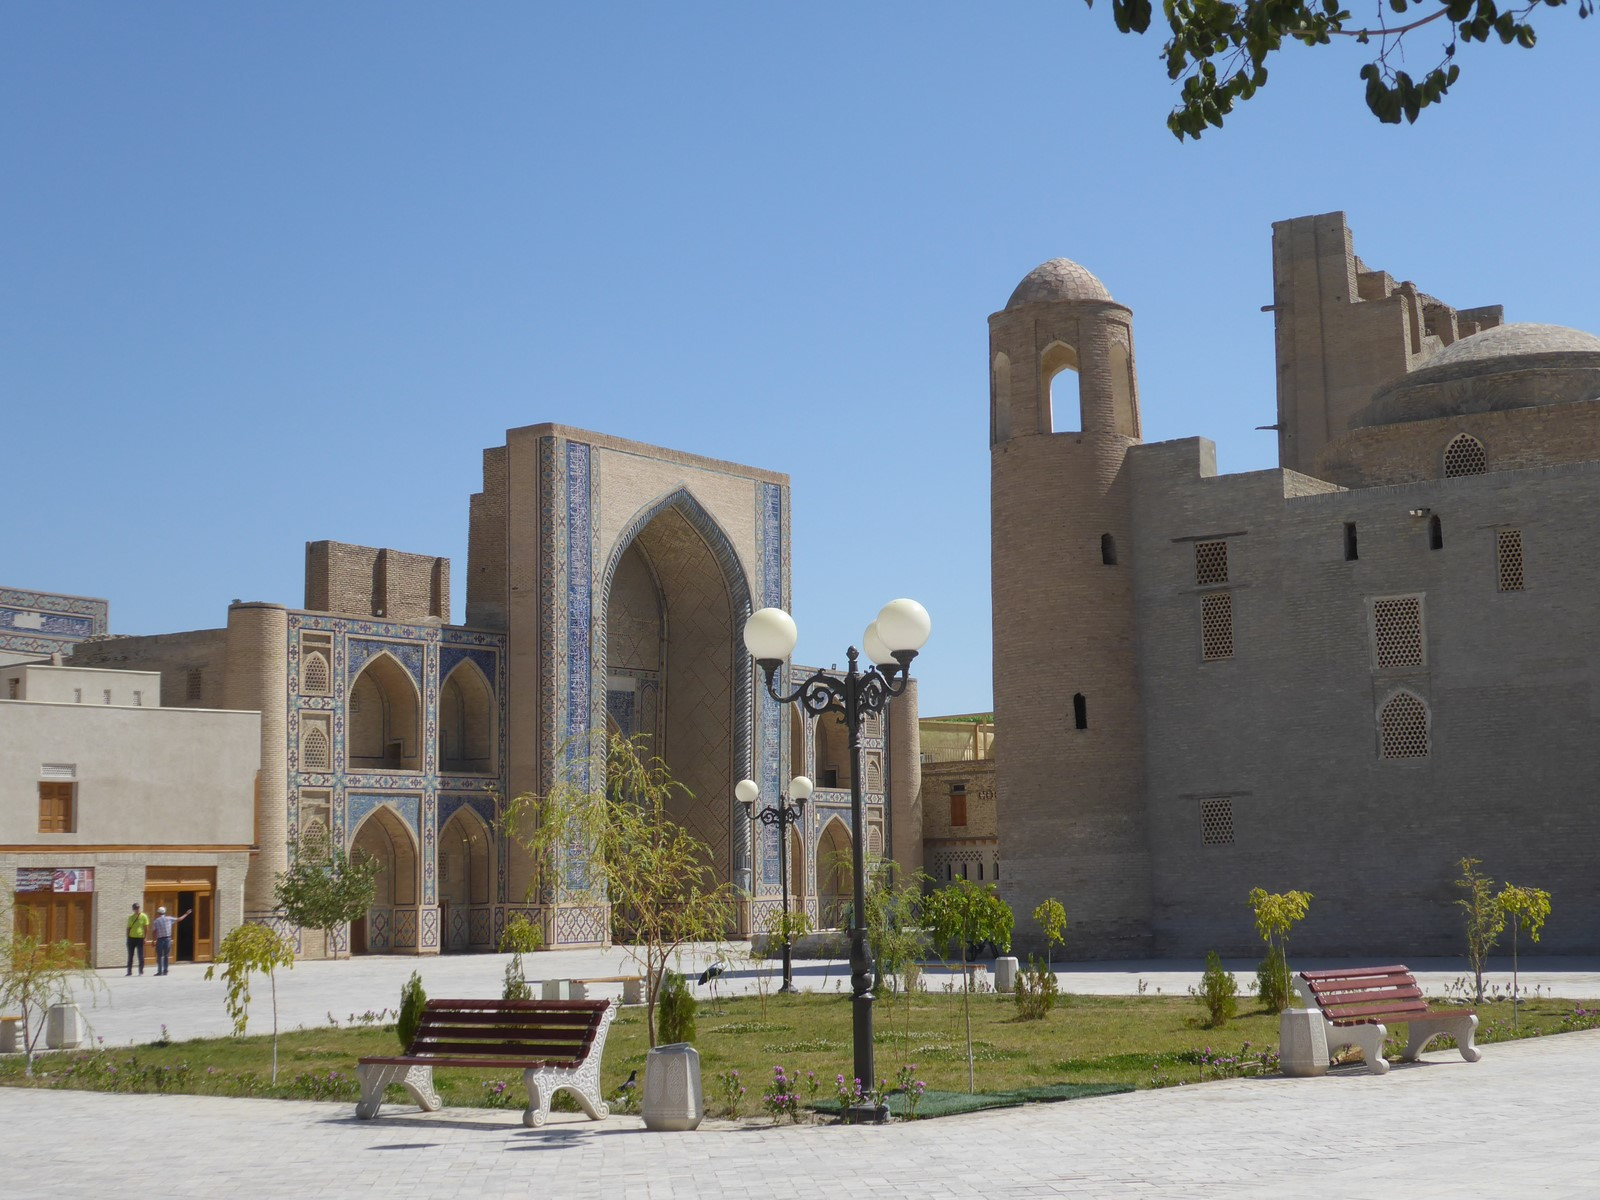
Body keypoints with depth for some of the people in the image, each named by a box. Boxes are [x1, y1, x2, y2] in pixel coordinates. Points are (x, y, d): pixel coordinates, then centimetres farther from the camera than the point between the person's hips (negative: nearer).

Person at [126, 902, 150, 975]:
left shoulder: (144, 916, -1)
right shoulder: (131, 917, 10)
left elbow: (146, 927, -1)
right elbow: (128, 928, 13)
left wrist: (145, 938, -7)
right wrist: (127, 938, 7)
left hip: (140, 938, -3)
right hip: (131, 938, 3)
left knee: (141, 956, -1)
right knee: (130, 956, 7)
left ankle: (141, 971, 6)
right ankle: (129, 971, 14)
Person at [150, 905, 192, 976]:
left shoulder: (156, 921, -2)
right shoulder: (169, 919, 3)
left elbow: (155, 932, -6)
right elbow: (179, 919, 11)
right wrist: (186, 914, 25)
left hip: (160, 939, -2)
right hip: (168, 939, 2)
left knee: (159, 956, 3)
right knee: (166, 956, 8)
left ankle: (160, 971, -2)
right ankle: (165, 971, 6)